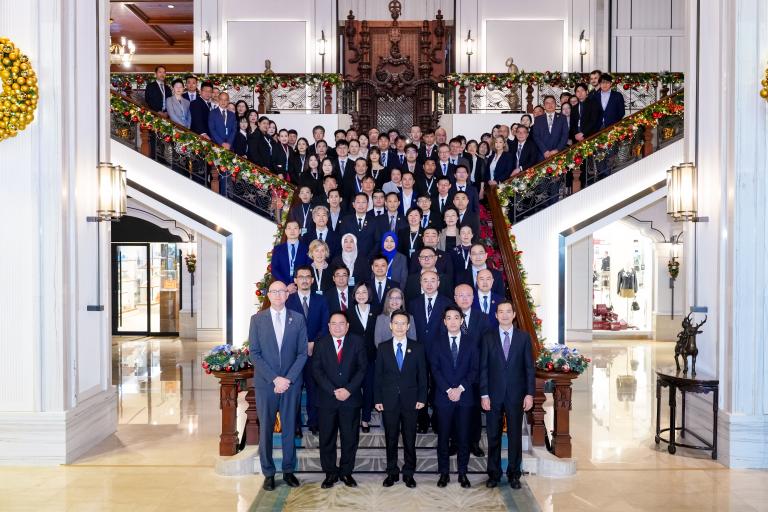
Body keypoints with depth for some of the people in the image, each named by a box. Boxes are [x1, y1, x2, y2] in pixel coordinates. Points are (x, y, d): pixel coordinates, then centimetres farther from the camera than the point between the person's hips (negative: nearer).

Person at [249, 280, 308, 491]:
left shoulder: (298, 319, 3)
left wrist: (287, 379, -9)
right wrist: (275, 378, -11)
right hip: (265, 383, -1)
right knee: (266, 429, 5)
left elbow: (302, 353, 1)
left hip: (291, 383, 1)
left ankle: (288, 470, 20)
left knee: (289, 428, 8)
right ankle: (268, 473, 17)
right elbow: (254, 353, -3)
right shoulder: (257, 319, 1)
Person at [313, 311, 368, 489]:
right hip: (326, 399, 0)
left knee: (350, 438, 7)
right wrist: (333, 391, -13)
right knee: (327, 438, 6)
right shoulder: (321, 343, 4)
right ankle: (330, 473, 20)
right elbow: (317, 370, -2)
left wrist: (348, 389, -13)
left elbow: (363, 368, -2)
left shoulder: (357, 342, 3)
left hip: (351, 398, 0)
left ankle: (346, 472, 22)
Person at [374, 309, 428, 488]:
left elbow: (422, 374, 3)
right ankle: (392, 472, 21)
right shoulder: (382, 348, 3)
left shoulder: (417, 348, 2)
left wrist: (422, 398, -3)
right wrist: (377, 399, -2)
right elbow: (378, 375, 3)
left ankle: (408, 473, 19)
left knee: (410, 438, 7)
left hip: (410, 400, 0)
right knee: (390, 438, 9)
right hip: (389, 400, 0)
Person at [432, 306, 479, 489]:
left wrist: (460, 388, -10)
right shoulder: (438, 342, 4)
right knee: (443, 437, 4)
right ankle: (444, 473, 15)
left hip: (465, 395, 0)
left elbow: (475, 368, 0)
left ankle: (462, 473, 16)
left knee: (464, 437, 5)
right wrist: (448, 390, -11)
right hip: (443, 396, 0)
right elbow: (434, 369, -1)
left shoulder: (471, 340, 4)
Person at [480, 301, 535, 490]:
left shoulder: (524, 337, 3)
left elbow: (529, 367, 2)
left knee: (515, 435, 7)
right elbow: (483, 368, 1)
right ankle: (494, 473, 20)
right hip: (494, 394, 0)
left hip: (516, 395, 0)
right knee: (493, 436, 7)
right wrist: (484, 394, -5)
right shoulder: (488, 338, 2)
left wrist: (530, 393, -4)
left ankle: (514, 474, 20)